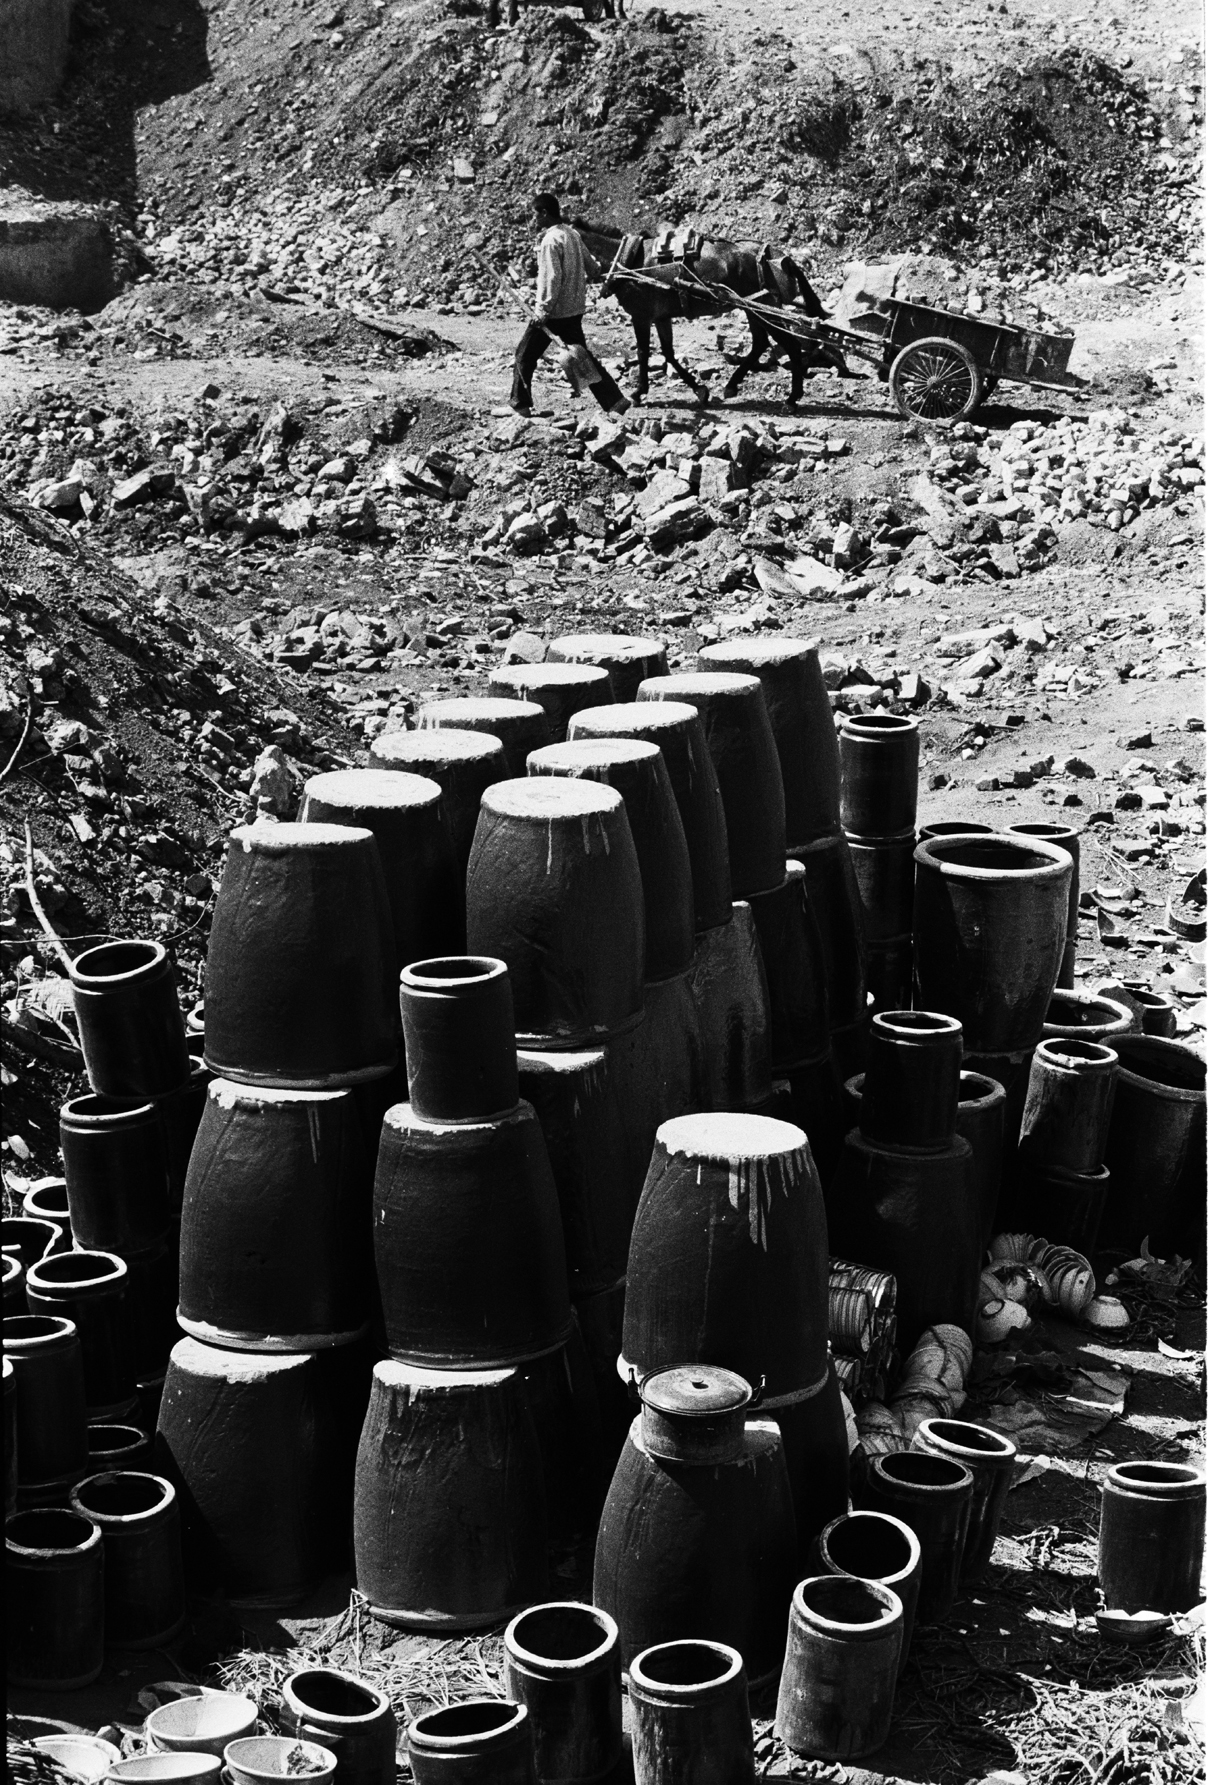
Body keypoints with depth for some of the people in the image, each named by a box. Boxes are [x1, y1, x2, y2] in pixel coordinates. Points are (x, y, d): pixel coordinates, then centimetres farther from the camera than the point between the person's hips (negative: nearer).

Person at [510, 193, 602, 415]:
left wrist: (542, 310, -20)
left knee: (525, 355, 4)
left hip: (554, 311, -8)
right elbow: (592, 268, 15)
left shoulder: (551, 240, -16)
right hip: (575, 310, 8)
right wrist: (591, 276, 37)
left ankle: (520, 403, 6)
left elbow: (552, 278, -22)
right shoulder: (572, 234, 8)